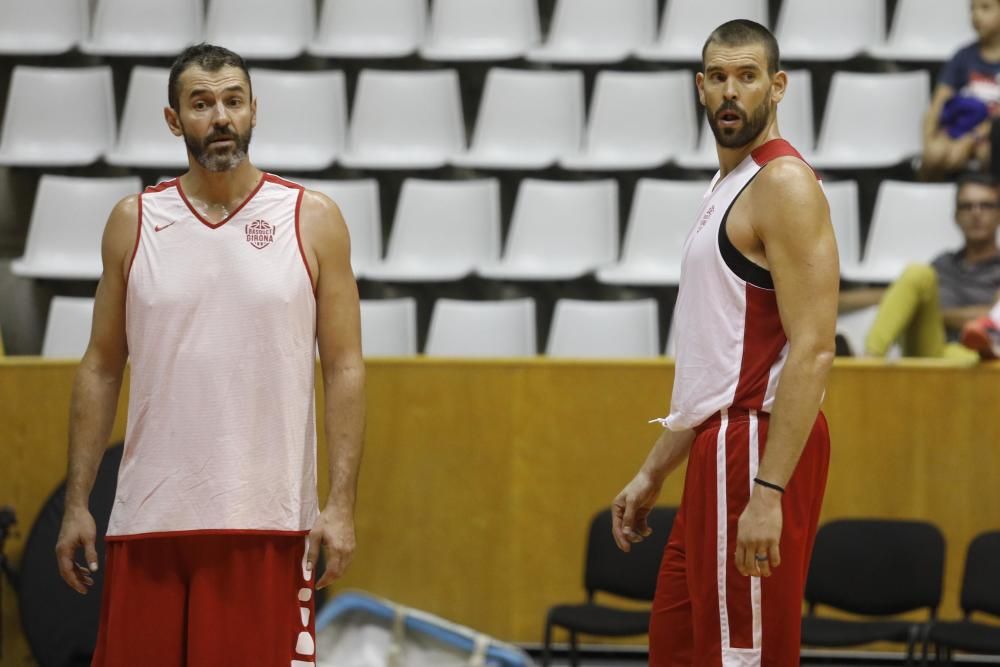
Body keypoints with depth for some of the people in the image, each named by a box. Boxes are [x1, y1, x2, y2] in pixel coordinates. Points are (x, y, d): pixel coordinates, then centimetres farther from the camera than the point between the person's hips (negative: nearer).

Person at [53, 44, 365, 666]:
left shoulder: (313, 219, 2)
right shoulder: (133, 222, 7)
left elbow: (345, 368, 1)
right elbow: (101, 368, 11)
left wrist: (341, 504, -7)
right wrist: (76, 504, 5)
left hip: (269, 520, -2)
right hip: (150, 519, 2)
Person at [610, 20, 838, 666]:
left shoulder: (783, 184, -12)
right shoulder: (728, 184, 19)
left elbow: (812, 350, -20)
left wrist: (769, 490, -26)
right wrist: (654, 473, 22)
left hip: (757, 445, -10)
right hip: (721, 443, 10)